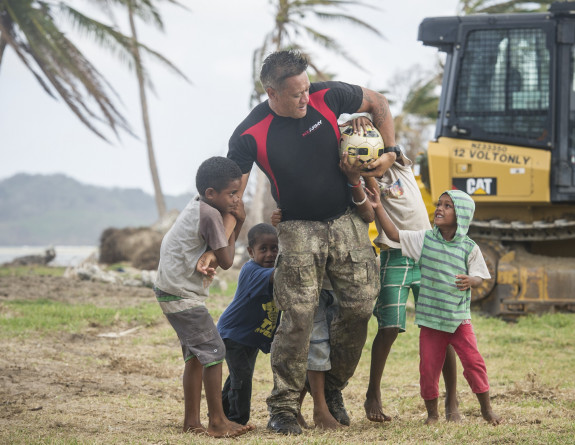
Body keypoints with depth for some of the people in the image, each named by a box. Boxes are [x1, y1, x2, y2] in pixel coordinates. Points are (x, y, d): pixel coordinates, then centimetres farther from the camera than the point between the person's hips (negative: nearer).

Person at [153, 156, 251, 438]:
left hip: (173, 290, 10)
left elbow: (221, 252, 14)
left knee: (195, 354, 14)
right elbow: (226, 261, -15)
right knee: (213, 351, -8)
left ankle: (191, 421, 18)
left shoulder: (200, 207, 11)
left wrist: (238, 221, 1)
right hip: (182, 295, -10)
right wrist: (231, 223, -5)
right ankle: (217, 422, -5)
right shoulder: (210, 214, -18)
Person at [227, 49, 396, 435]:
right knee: (298, 316, -14)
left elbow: (377, 102, 9)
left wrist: (390, 151, -3)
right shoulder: (251, 136, -16)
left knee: (360, 306, 0)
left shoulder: (327, 97, -10)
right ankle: (283, 408, -5)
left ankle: (333, 387, 20)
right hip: (298, 227, -3)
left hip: (347, 221, 3)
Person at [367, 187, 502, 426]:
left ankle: (486, 408, 12)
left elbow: (479, 276, 3)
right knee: (428, 366, 2)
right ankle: (432, 412, 19)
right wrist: (378, 208, -8)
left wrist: (471, 281, -20)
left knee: (473, 361, -5)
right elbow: (394, 234, -2)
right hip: (430, 317, 1)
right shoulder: (424, 239, 1)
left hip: (459, 318, -1)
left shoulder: (469, 248, -2)